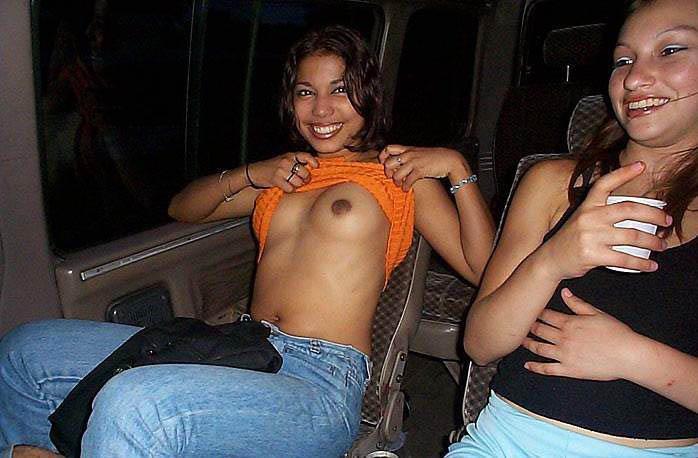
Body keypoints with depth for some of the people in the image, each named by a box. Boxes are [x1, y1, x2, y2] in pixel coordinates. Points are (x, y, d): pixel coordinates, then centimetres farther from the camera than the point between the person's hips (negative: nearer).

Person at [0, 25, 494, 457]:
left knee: (131, 405, -35)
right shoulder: (289, 172, 23)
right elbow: (181, 208, 27)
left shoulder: (399, 172, 7)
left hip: (320, 382, -6)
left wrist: (458, 168, -11)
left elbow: (483, 269, -2)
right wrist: (250, 175, 11)